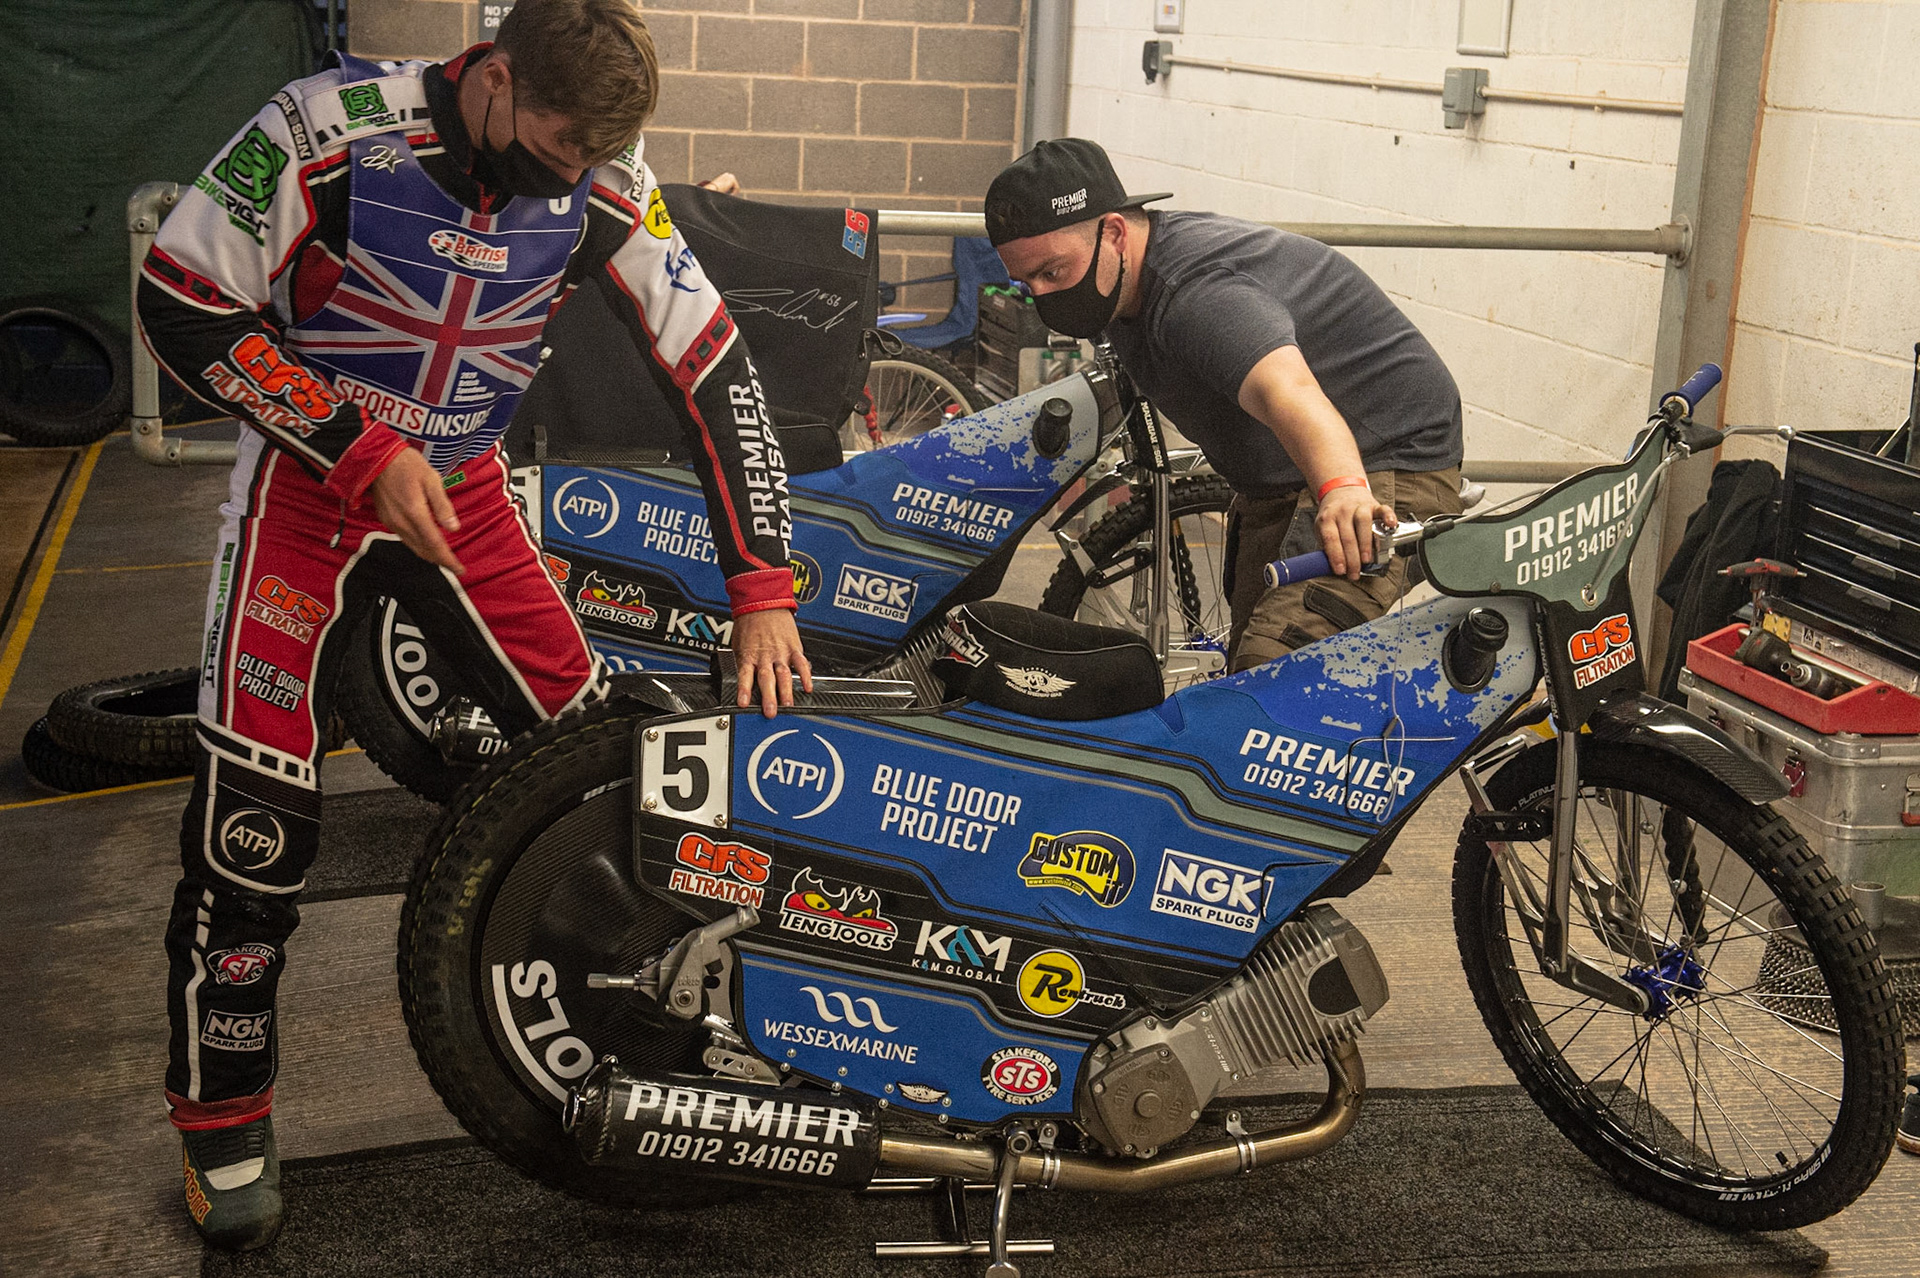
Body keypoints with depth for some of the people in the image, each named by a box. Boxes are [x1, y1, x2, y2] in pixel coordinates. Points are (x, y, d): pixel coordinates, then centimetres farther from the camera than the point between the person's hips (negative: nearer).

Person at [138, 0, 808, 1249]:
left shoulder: (605, 181, -14)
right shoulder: (335, 127, -24)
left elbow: (712, 363, -11)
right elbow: (184, 303, -18)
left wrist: (764, 590, -16)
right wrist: (365, 452, -24)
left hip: (464, 489, 4)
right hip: (311, 477, -3)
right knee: (256, 802, -9)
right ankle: (223, 1115, 10)